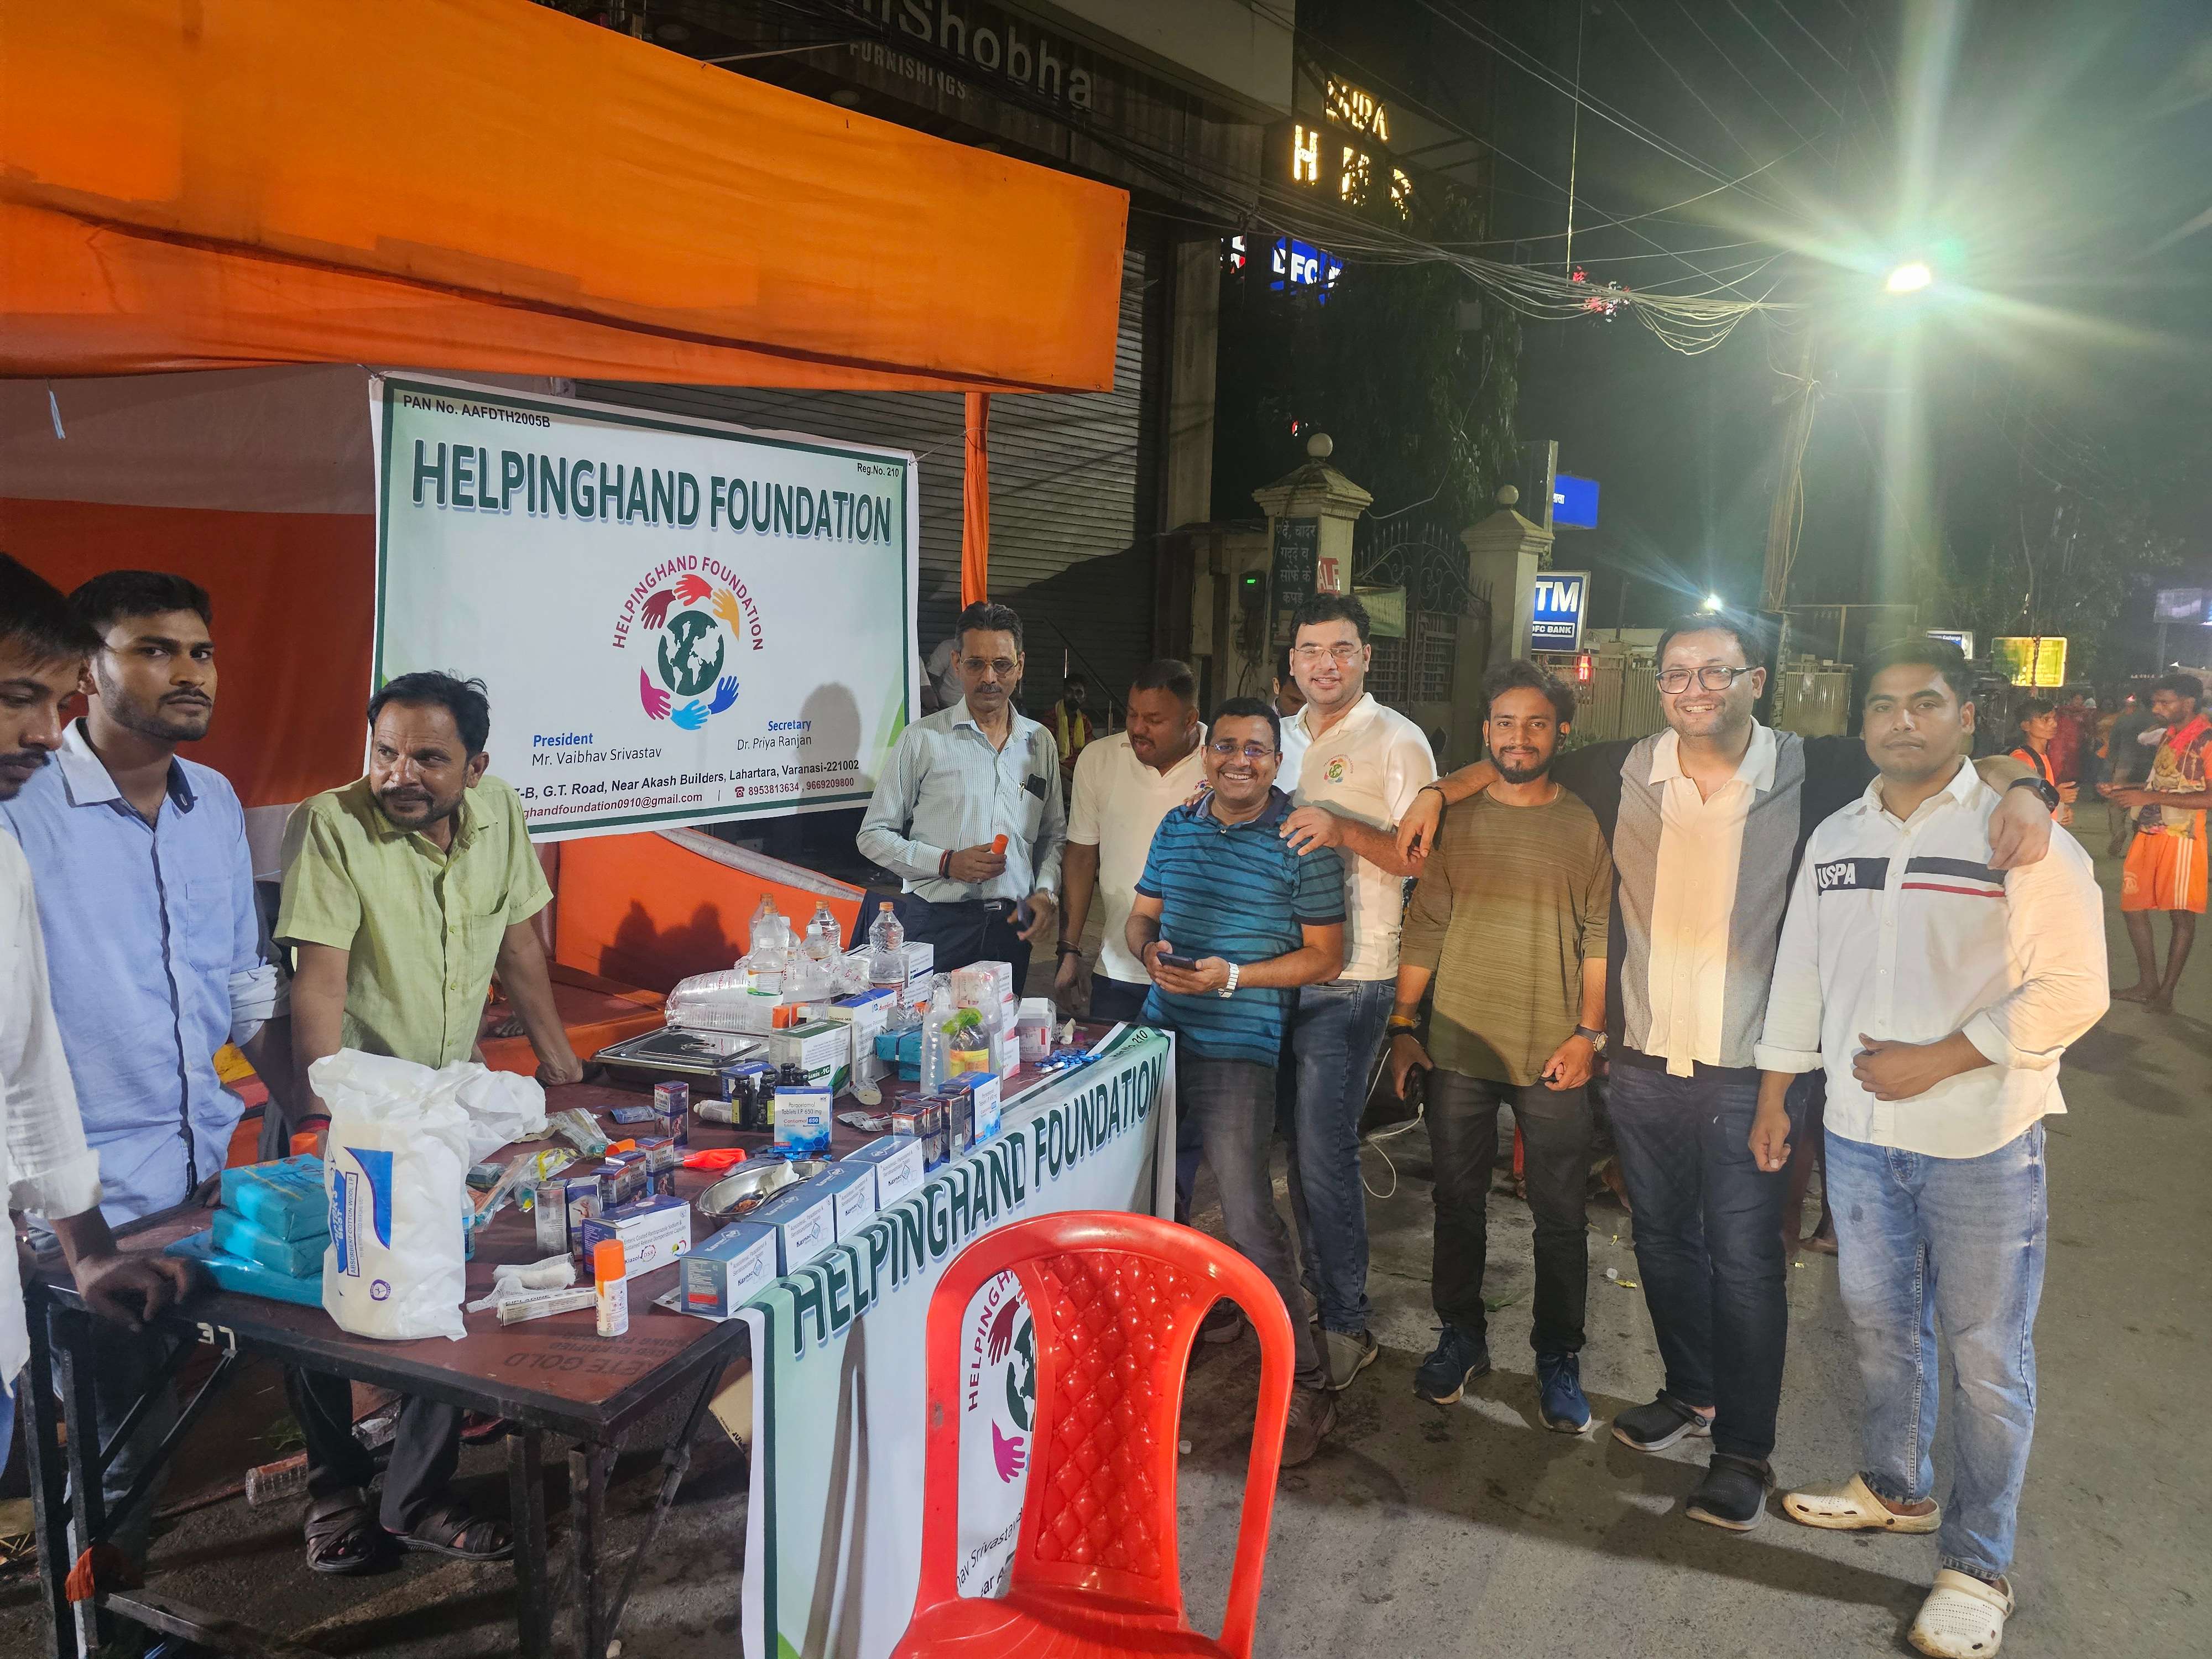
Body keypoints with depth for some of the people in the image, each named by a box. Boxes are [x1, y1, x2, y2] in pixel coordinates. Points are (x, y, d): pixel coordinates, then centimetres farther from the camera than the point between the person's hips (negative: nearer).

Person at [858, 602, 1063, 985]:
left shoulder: (1040, 742, 10)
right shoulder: (923, 739, -2)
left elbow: (1054, 836, 18)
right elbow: (873, 835, -1)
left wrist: (1044, 892, 0)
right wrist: (946, 863, -13)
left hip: (1011, 924, 3)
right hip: (937, 923, -3)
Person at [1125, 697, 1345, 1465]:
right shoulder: (1177, 826, 10)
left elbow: (1323, 954, -6)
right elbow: (1141, 913, 18)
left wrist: (1232, 976, -17)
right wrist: (1149, 948, -6)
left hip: (1238, 1047, -6)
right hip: (1160, 1030, 6)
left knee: (1248, 1214, -10)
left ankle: (1303, 1386, 1)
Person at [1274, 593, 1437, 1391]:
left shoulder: (1397, 741, -6)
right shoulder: (1284, 737, 14)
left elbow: (1425, 857, -11)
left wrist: (1344, 829, -24)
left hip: (1350, 977, -6)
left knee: (1323, 1146, -7)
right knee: (1299, 1141, 13)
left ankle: (1345, 1325, 6)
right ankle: (1315, 1292, 28)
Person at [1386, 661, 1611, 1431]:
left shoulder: (1583, 826, 2)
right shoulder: (1455, 821, 6)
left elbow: (1598, 938, 2)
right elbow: (1424, 930, 7)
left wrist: (1588, 1032, -6)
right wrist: (1403, 1026, 3)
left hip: (1554, 1054, -1)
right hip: (1459, 1048, 2)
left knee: (1560, 1215, 5)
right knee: (1458, 1203, 11)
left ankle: (1558, 1358, 20)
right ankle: (1460, 1337, 27)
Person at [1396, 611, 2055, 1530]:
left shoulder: (1813, 774, -8)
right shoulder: (1624, 772, 0)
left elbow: (1958, 761, -5)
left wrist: (2018, 786, -24)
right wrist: (1440, 791, 6)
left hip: (1750, 1072, -3)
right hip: (1644, 1063, 4)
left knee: (1744, 1262, 3)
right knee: (1664, 1239, 18)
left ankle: (1744, 1451, 18)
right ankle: (1690, 1392, 40)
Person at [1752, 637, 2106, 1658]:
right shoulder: (1835, 839, 7)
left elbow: (2072, 989, -13)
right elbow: (1799, 976, 13)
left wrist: (1935, 1060, -17)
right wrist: (1773, 1100, 13)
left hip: (1981, 1146, -5)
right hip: (1858, 1132, 5)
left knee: (1985, 1358, 5)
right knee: (1881, 1326, 19)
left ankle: (1975, 1569, 20)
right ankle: (1894, 1489, 40)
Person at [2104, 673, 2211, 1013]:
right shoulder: (2168, 736, 14)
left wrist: (2150, 797, -21)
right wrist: (2124, 790, 9)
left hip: (2182, 837, -8)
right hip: (2148, 834, 8)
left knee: (2181, 915, 2)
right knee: (2132, 906, 9)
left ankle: (2166, 993, 9)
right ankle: (2148, 984, 20)